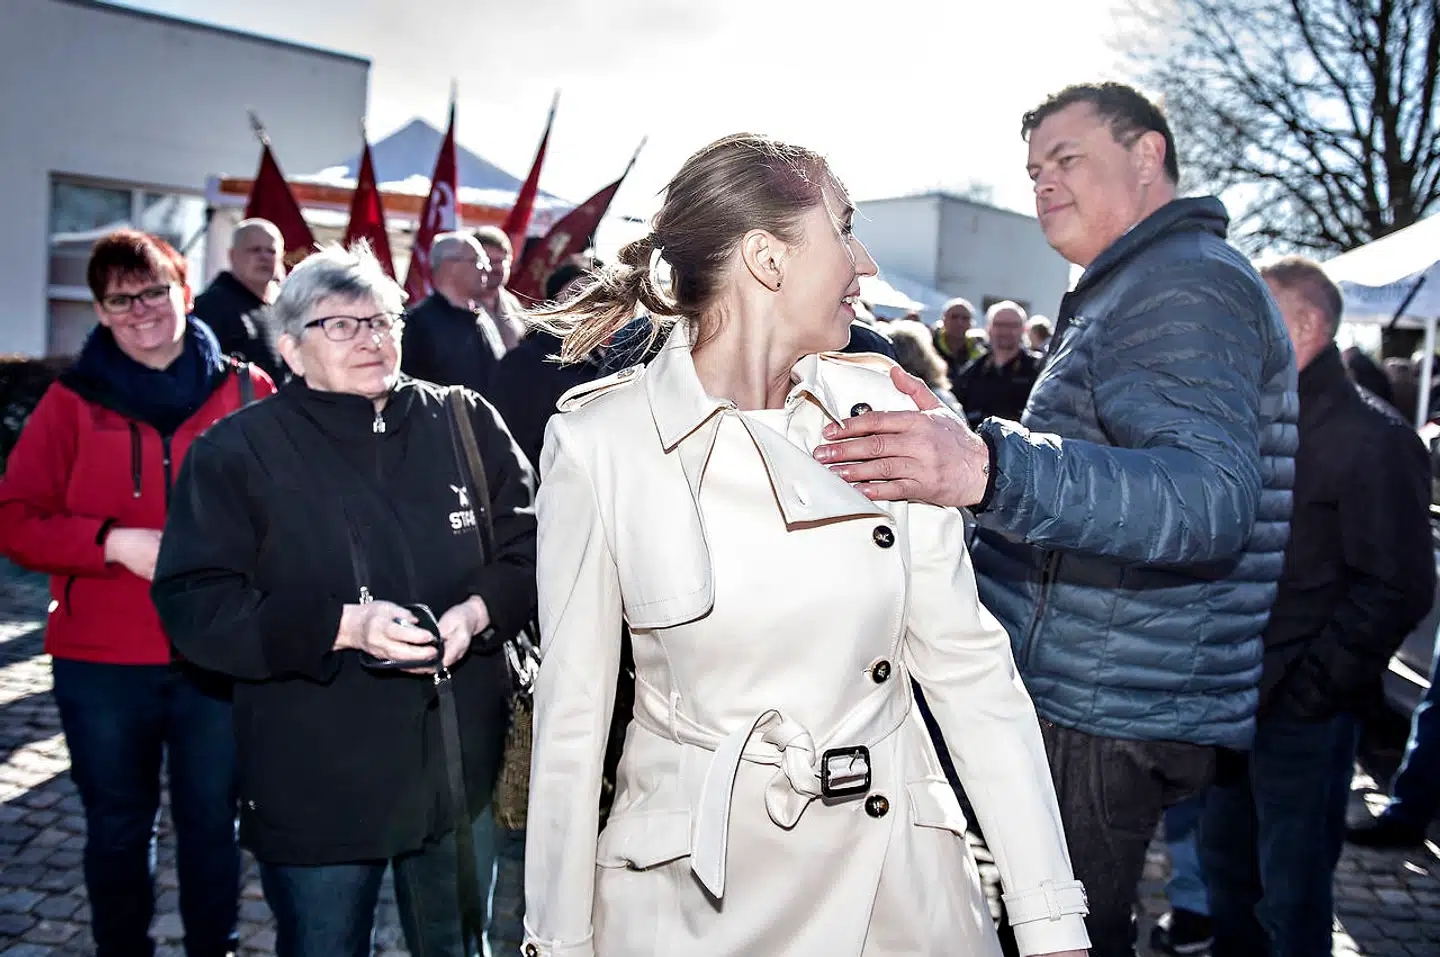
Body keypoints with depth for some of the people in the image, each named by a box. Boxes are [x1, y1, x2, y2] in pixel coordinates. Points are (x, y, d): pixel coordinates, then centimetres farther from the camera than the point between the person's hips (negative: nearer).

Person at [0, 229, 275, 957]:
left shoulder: (246, 392, 0)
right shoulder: (73, 401, 1)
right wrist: (116, 542, -16)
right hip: (100, 661, 1)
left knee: (211, 821, 14)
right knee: (117, 828, 15)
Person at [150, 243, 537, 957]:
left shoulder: (467, 423, 2)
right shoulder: (237, 451, -5)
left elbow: (530, 549, 4)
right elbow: (194, 605, -11)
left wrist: (478, 612, -17)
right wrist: (343, 626, -24)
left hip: (461, 771, 3)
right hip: (316, 787, -2)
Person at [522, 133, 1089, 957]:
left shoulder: (883, 410, -5)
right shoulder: (601, 439, -12)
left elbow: (969, 664, -3)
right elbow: (573, 709, -6)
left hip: (897, 867, 3)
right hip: (692, 884, -2)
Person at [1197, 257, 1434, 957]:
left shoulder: (1371, 438, -11)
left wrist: (1300, 689, -17)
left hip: (1301, 713, -7)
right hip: (1233, 698, 7)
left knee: (1291, 897, 6)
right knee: (1225, 865, 18)